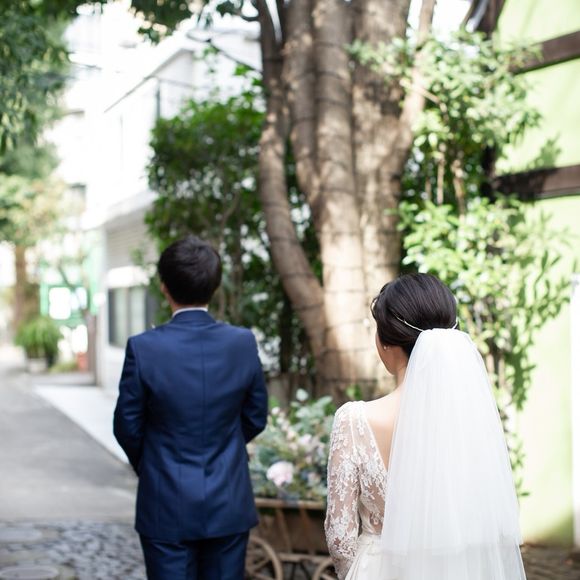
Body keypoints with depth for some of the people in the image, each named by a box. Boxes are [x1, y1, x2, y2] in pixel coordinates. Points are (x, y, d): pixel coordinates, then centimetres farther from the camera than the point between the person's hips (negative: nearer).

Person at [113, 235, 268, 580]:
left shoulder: (143, 348, -15)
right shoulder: (243, 343, -8)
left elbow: (128, 427, -4)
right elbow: (256, 419, 3)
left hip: (167, 508, -2)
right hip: (229, 505, 2)